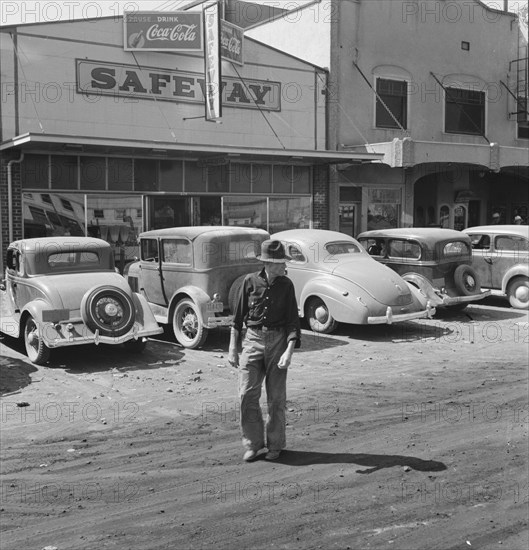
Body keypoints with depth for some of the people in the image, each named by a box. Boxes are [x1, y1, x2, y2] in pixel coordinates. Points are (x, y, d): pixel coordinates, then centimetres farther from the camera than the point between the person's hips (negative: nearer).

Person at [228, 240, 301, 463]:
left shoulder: (286, 285, -1)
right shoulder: (250, 281, -1)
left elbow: (293, 321, -3)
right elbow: (238, 317, 5)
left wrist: (289, 351, -15)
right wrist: (232, 349, 4)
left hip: (278, 340, 0)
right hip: (253, 338, 0)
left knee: (276, 397, 6)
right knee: (247, 394, -2)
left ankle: (275, 445, 21)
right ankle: (253, 444, 14)